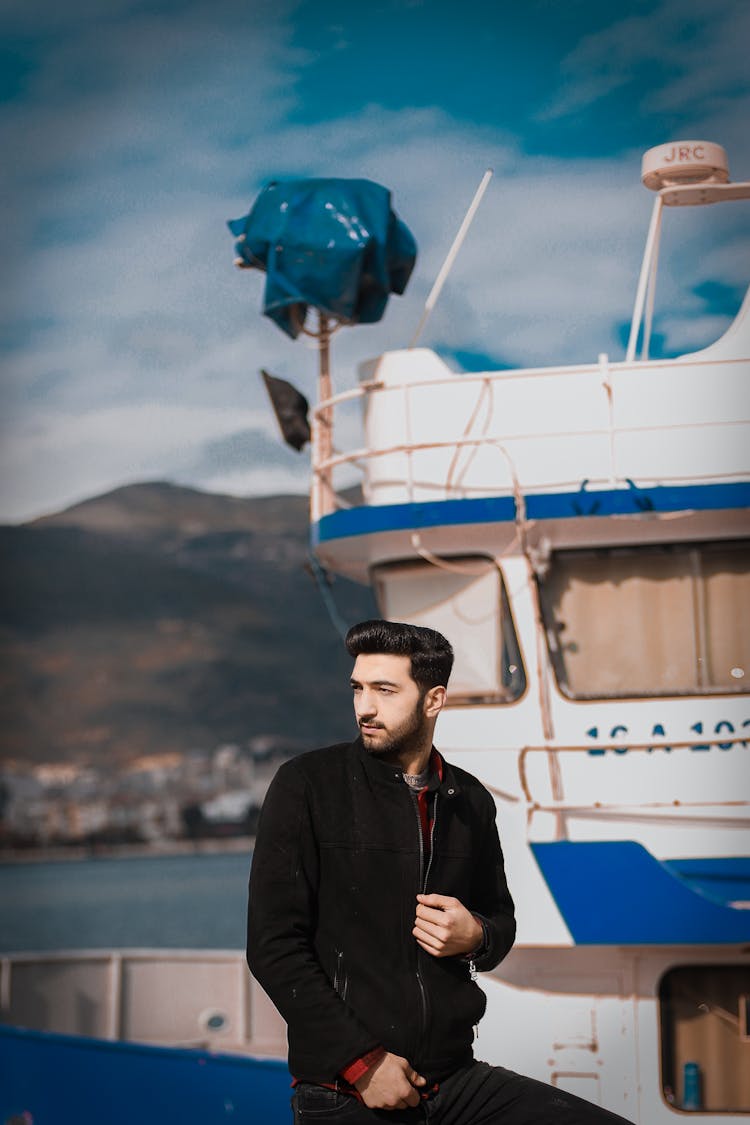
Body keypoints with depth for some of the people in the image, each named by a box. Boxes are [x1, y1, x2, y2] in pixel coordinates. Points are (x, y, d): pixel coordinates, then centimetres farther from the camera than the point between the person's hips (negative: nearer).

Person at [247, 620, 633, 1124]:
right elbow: (274, 944, -9)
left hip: (453, 1079, 4)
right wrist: (363, 1060, -13)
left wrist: (475, 936, -3)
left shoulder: (471, 802, 9)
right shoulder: (307, 785, -4)